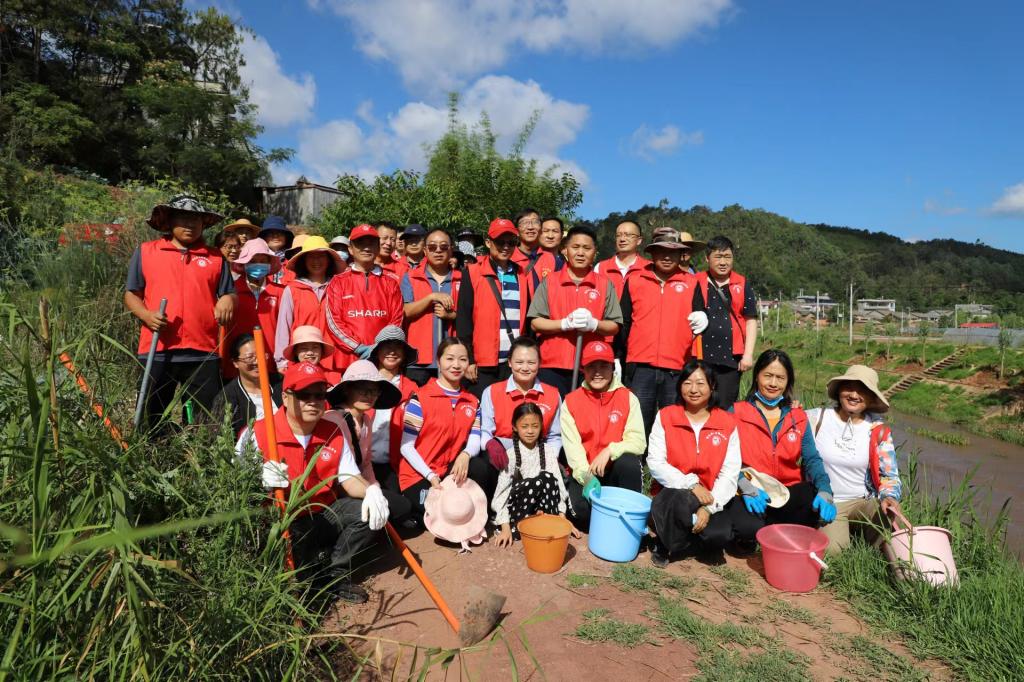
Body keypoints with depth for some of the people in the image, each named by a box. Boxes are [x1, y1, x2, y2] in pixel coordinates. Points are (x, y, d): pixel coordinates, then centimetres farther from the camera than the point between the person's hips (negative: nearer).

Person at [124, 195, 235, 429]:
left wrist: (229, 299, -11)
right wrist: (146, 315, -9)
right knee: (151, 422, 9)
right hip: (156, 352, 0)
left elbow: (230, 295, 13)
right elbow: (131, 294, 11)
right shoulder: (145, 251, 9)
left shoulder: (216, 258, 11)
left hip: (203, 354, 0)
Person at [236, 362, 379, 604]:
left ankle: (334, 574, 0)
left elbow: (349, 477, 0)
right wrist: (260, 480, -41)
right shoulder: (256, 434, -14)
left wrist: (370, 491, -22)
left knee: (370, 510, -14)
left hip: (323, 516, 5)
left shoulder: (335, 433, 0)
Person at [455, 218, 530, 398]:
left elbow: (527, 317, 14)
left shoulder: (521, 275, 11)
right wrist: (468, 359, -7)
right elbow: (463, 318, -3)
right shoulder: (472, 273, 0)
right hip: (483, 362, -3)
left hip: (515, 362, 3)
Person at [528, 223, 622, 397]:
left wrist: (593, 324, -17)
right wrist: (565, 324, -16)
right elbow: (535, 323, -1)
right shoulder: (549, 282, 5)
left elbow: (614, 327, 4)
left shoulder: (605, 284, 6)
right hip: (552, 368, 0)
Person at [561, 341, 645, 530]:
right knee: (579, 507, -29)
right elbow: (571, 446, -12)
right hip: (584, 472, 0)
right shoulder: (571, 401, -3)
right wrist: (586, 476, -28)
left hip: (616, 470, 1)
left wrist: (609, 451, -28)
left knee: (629, 462, -33)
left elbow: (638, 441, -11)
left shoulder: (628, 398, -3)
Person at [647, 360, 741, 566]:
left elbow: (730, 473, -4)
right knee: (683, 500, -35)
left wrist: (709, 507, -16)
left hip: (711, 500, 1)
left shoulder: (728, 423, 2)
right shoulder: (665, 416, -1)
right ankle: (663, 547, -6)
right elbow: (655, 463, -8)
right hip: (673, 494, -1)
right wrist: (691, 484, -21)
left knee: (720, 535, -27)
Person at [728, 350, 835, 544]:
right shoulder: (736, 413, 1)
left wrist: (824, 490, -17)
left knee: (820, 505, -29)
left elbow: (811, 459, 3)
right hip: (752, 497, -3)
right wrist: (746, 487, -26)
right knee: (748, 527, -34)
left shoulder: (798, 417, 12)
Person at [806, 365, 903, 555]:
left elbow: (889, 475, 2)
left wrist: (889, 496, -19)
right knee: (832, 549, -25)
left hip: (865, 502, 2)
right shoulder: (817, 418, -5)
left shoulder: (878, 430, 0)